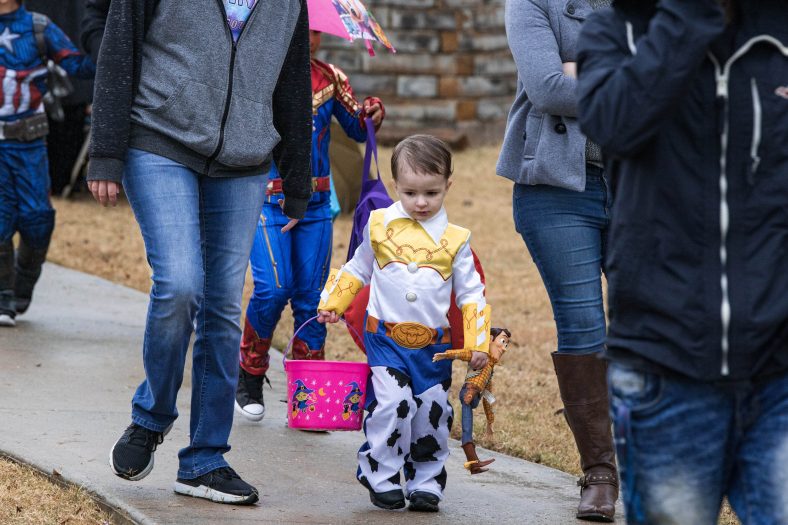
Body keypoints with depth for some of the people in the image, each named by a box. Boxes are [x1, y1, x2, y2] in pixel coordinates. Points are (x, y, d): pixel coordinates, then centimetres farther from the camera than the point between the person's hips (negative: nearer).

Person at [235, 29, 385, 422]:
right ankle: (249, 377, 6)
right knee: (273, 288, -15)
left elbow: (358, 129, 11)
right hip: (268, 201, -4)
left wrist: (373, 112, -8)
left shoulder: (331, 80, 9)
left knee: (311, 296, 2)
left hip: (315, 205, 4)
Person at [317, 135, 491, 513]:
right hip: (385, 338, -1)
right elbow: (357, 269, 19)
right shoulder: (380, 225, 4)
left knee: (432, 414, 2)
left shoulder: (455, 240, 3)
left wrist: (478, 344, 1)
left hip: (434, 346, 1)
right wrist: (331, 303, 10)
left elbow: (471, 294, 7)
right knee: (391, 404, -16)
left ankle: (426, 482, 16)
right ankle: (381, 478, -3)